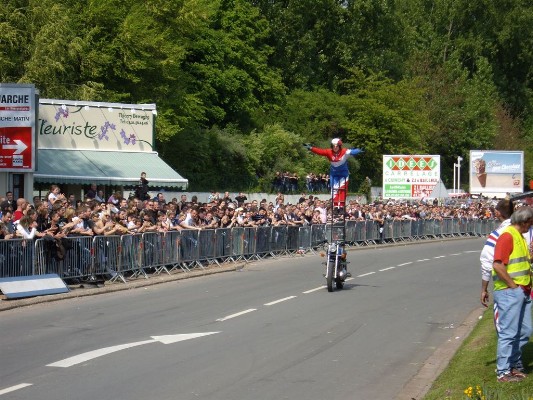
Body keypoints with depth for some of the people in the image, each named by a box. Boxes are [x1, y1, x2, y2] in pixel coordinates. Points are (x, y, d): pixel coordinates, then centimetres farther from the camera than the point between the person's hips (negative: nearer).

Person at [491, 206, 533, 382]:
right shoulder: (507, 236, -15)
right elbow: (498, 265, -22)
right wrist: (513, 285, -18)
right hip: (509, 293, -10)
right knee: (508, 333, -5)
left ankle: (515, 365, 26)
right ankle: (503, 372, 0)